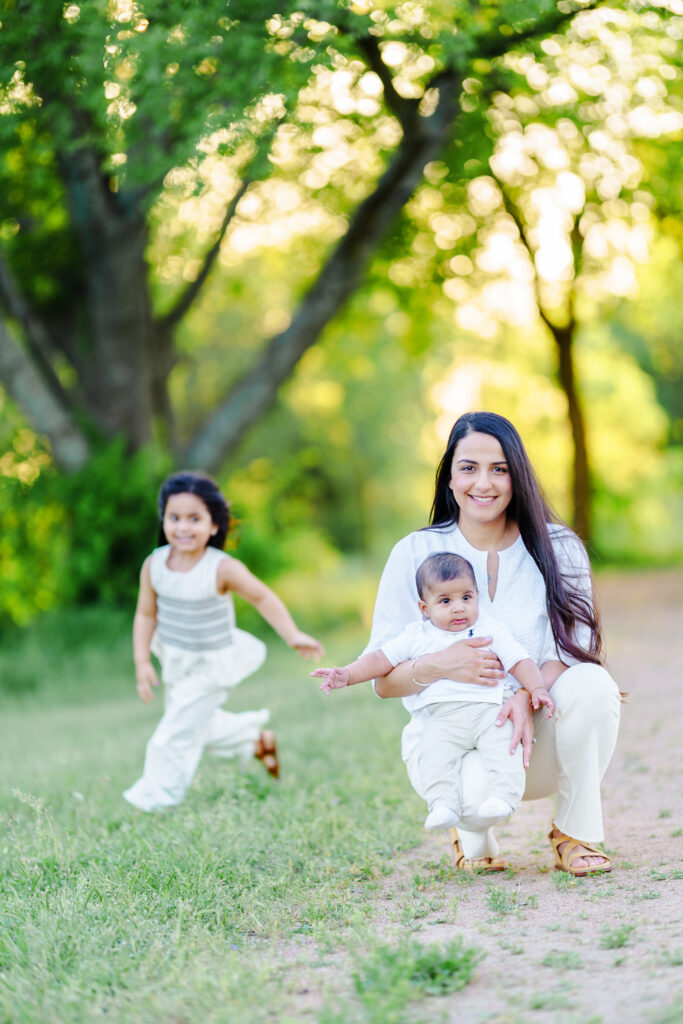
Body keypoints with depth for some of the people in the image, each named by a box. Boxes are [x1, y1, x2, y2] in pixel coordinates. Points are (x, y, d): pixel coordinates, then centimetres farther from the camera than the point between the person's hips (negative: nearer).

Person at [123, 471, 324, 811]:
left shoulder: (222, 569, -27)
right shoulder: (154, 564, -15)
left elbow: (262, 597, -17)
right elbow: (146, 613, -5)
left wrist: (293, 636, -24)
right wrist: (142, 661, -10)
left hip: (210, 668, -5)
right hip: (173, 660, 5)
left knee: (179, 729, 0)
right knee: (198, 726, 23)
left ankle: (158, 794, 21)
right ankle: (256, 739, 47)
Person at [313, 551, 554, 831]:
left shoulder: (491, 630, 16)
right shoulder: (417, 637, 18)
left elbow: (519, 661, 12)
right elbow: (380, 659, 15)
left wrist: (537, 689, -6)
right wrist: (346, 675, 1)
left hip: (487, 708, -1)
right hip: (442, 717, 1)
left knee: (503, 745, -28)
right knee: (434, 755, -26)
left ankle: (501, 797, -33)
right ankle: (443, 805, -32)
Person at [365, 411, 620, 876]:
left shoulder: (558, 548, 1)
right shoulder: (416, 554, -2)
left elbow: (575, 649, -8)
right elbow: (383, 680, -3)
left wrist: (529, 695, -30)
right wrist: (440, 666, -25)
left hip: (536, 738, 1)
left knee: (593, 685, -30)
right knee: (478, 791, -36)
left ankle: (576, 834, -6)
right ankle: (474, 835, 6)